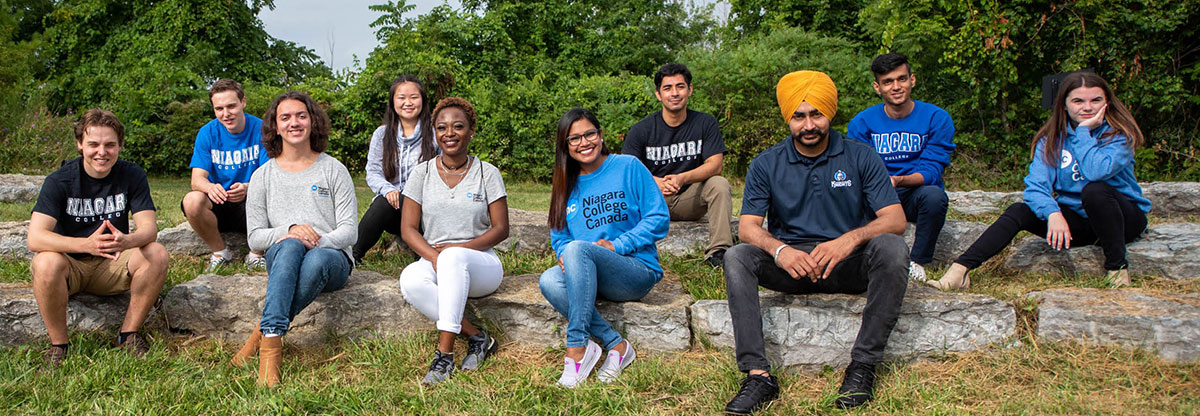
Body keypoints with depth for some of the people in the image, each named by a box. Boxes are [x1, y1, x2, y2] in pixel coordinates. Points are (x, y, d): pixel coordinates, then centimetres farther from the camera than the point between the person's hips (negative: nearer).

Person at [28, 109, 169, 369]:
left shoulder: (132, 175, -8)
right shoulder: (59, 181, -14)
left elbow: (149, 227, -16)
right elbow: (35, 238, -26)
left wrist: (127, 241, -42)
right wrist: (87, 244, -45)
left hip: (112, 265, 2)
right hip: (69, 265, -2)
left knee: (157, 255, -25)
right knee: (47, 263, -35)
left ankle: (129, 334, -10)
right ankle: (58, 344, -14)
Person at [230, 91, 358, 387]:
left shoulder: (334, 170, 9)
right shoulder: (263, 176, 13)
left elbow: (349, 231, 1)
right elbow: (254, 238, 7)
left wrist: (318, 241, -19)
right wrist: (290, 229, -13)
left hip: (332, 257, -1)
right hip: (282, 259, 1)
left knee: (316, 259, -38)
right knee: (291, 246, -37)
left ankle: (262, 333, -32)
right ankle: (272, 344, -46)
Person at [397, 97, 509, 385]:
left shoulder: (487, 173, 4)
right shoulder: (422, 173, 8)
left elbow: (501, 229, 0)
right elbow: (408, 229, 2)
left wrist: (459, 248, -15)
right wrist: (434, 257, -17)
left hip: (482, 266, -2)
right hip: (433, 261, 2)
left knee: (454, 257, -38)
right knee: (410, 281, -33)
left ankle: (444, 352, -37)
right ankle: (476, 336, -25)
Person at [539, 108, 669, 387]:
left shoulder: (628, 167, 0)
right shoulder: (568, 185, 15)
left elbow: (659, 219, -4)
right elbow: (559, 236, 15)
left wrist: (616, 245, -13)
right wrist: (564, 256, -8)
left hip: (638, 272, -5)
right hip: (591, 278, 5)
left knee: (578, 248, -32)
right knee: (549, 282, -28)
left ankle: (577, 348, -31)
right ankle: (616, 344, -23)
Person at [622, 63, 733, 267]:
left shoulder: (705, 123, 0)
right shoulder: (641, 130, -3)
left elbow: (715, 165, -10)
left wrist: (682, 178, -29)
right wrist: (656, 182, -31)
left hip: (690, 199, 1)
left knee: (719, 183, -26)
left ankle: (718, 252, -29)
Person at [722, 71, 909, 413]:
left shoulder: (861, 157, 2)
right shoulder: (766, 165, 4)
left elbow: (895, 220, -7)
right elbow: (747, 226, -5)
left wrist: (851, 239, -28)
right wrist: (779, 250, -27)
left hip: (848, 267, -1)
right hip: (790, 266, 1)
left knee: (891, 247, -30)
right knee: (737, 258, -26)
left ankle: (863, 365, -26)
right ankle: (758, 375, -32)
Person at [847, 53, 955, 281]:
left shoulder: (937, 118, -5)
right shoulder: (862, 123, -1)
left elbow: (931, 170, -12)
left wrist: (898, 180, -34)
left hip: (916, 196, 0)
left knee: (934, 195, -35)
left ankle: (917, 262, -15)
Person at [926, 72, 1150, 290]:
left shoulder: (1120, 133, -12)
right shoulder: (1052, 139, -1)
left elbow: (1096, 171, -32)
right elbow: (1036, 185, -14)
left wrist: (1083, 132, -22)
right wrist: (1053, 213, -33)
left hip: (1124, 217, -3)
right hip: (1076, 219, 3)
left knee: (1094, 190, -34)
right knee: (1018, 212, -20)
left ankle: (1117, 266, -21)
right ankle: (960, 270, -35)